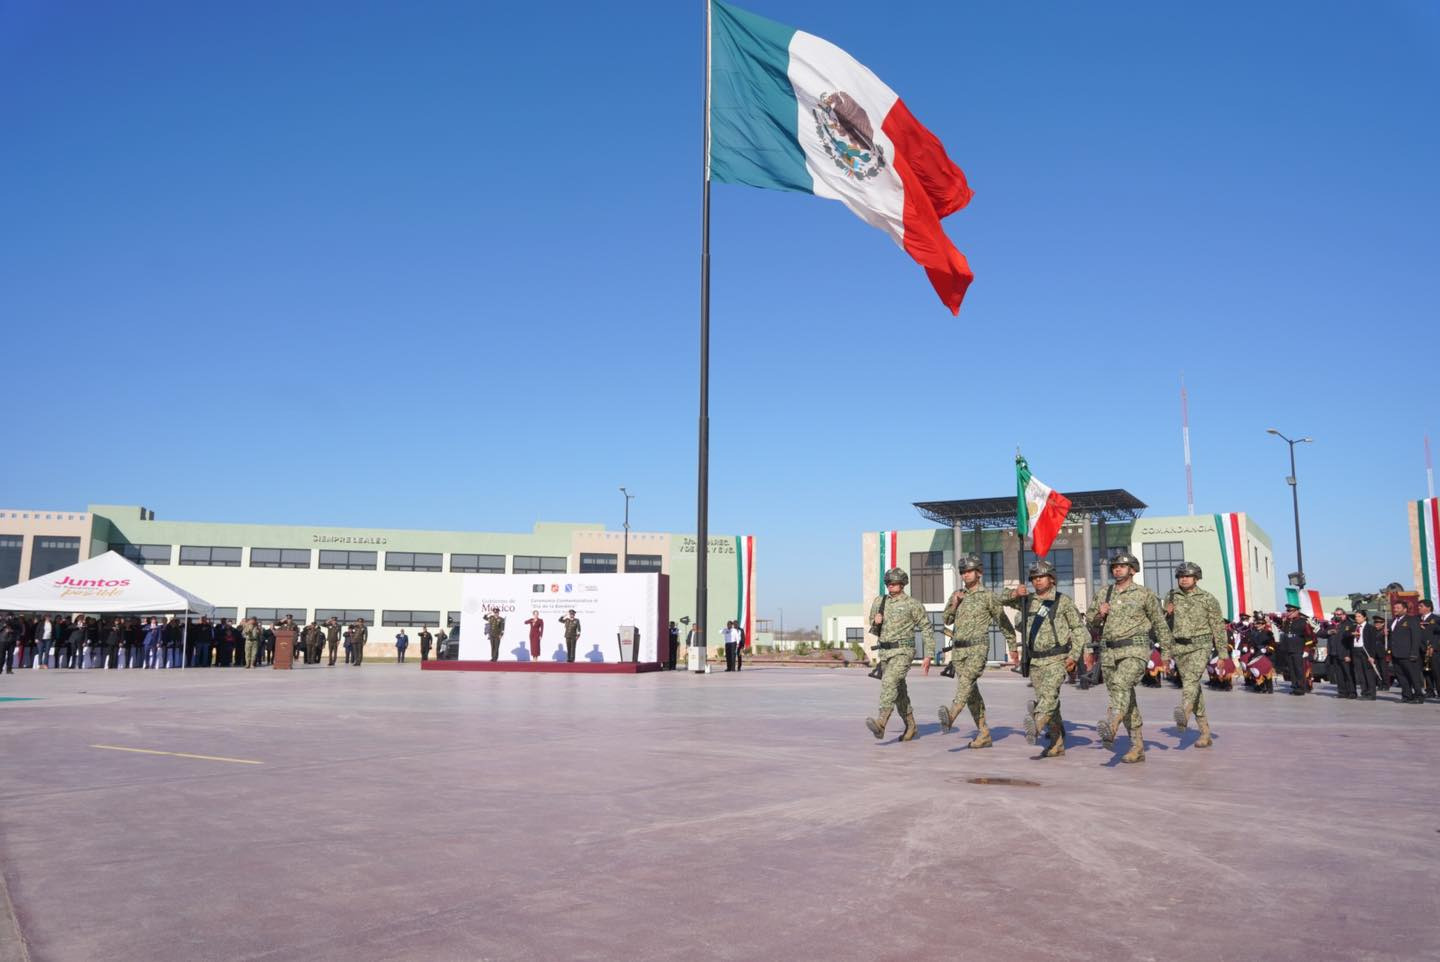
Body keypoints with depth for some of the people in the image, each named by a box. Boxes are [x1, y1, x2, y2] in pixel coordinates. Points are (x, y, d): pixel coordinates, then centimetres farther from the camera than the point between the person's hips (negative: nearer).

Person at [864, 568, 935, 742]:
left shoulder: (912, 604, -5)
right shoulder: (878, 602, 9)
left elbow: (927, 629, -1)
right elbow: (873, 630, 19)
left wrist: (928, 655, -5)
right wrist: (875, 623, -6)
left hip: (903, 651, -6)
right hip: (884, 652, 6)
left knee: (889, 682, -25)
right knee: (899, 690, 13)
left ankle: (880, 723, -35)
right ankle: (910, 726, 27)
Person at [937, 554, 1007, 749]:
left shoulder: (988, 596, 1)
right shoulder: (957, 594, 15)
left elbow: (1002, 620, 8)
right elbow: (947, 621, 13)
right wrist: (954, 604, -5)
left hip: (978, 647, -6)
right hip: (958, 649, 6)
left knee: (966, 681, -28)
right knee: (972, 691, 7)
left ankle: (950, 716, -50)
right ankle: (983, 734, 13)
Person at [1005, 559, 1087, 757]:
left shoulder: (1063, 602, 0)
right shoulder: (1027, 602, 12)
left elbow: (1079, 629, 3)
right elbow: (1002, 600, 21)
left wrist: (1074, 656, -7)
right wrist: (1015, 594, -1)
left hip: (1057, 659, -5)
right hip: (1035, 661, 5)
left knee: (1049, 692, -27)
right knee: (1049, 703, 8)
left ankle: (1035, 725, -49)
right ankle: (1057, 744, 17)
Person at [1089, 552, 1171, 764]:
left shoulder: (1144, 594, 2)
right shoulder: (1104, 594, 13)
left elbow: (1160, 624, 7)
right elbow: (1091, 622, 19)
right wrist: (1099, 614, -3)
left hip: (1134, 651, -5)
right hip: (1109, 652, 5)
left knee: (1121, 684, -30)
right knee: (1127, 699, 8)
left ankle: (1110, 730, -48)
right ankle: (1138, 748, 16)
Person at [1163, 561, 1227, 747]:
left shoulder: (1208, 599, 0)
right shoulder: (1171, 597, 8)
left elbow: (1218, 626, 1)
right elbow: (1165, 625, 18)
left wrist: (1222, 653, -1)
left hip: (1200, 645, -4)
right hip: (1179, 647, 4)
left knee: (1191, 678, -28)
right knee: (1192, 686, 5)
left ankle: (1183, 712, -52)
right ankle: (1205, 734, 12)